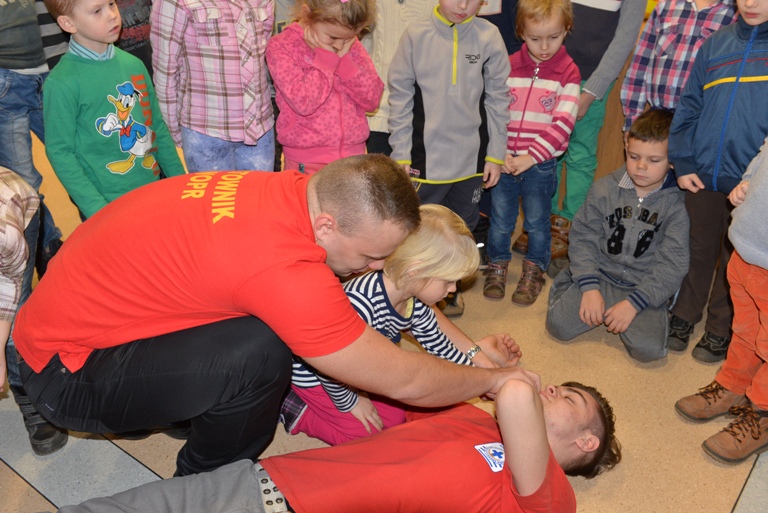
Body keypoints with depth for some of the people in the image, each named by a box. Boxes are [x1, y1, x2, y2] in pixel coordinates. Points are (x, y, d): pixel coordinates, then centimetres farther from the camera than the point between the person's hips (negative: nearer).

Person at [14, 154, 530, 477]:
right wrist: (495, 378, -7)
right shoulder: (284, 270, -35)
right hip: (65, 374, -8)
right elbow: (405, 382, -24)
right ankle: (205, 483, 3)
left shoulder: (293, 189, -10)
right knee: (263, 352, -26)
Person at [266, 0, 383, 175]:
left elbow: (372, 99, -2)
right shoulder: (281, 46, -8)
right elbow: (303, 102, -21)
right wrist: (326, 58, -15)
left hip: (353, 153, 4)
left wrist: (344, 61, -10)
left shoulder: (351, 44, 5)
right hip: (306, 159, -3)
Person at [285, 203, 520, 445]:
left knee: (395, 416, 5)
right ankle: (296, 408, 6)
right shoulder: (360, 303, -42)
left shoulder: (416, 305, -14)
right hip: (310, 370, -8)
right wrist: (349, 402, -17)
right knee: (361, 431, -10)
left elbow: (441, 349, 4)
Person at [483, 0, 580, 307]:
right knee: (500, 220, 12)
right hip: (504, 162, 2)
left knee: (537, 221, 13)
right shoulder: (508, 66, 0)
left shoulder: (568, 72, -5)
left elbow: (562, 124, -11)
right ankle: (497, 265, 32)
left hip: (540, 164, -1)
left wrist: (530, 157, -19)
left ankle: (534, 271, 31)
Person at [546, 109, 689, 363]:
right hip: (600, 277, 1)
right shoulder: (605, 189, -1)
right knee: (558, 325, -18)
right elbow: (583, 237, 0)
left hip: (645, 288, -1)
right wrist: (590, 287, -12)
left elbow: (673, 264, -11)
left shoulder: (676, 204, -8)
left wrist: (634, 303, -17)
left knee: (648, 348, -23)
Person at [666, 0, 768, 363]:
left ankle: (720, 329, 30)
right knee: (699, 250, 17)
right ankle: (684, 315, 36)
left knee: (736, 260, 13)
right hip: (703, 175, 3)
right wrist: (682, 162, 0)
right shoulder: (717, 43, 4)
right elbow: (689, 105, 7)